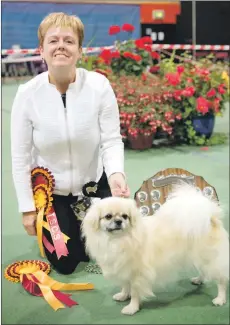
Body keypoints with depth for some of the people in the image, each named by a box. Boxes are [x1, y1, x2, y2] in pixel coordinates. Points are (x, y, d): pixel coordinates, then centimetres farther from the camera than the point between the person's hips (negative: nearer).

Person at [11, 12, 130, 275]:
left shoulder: (99, 85, -20)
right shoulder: (27, 93, -18)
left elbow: (112, 141, -16)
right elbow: (20, 157, -12)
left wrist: (116, 174, -37)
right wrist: (27, 208, -10)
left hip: (94, 183, 0)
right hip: (50, 190, 0)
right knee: (65, 264, 6)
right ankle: (63, 225, 38)